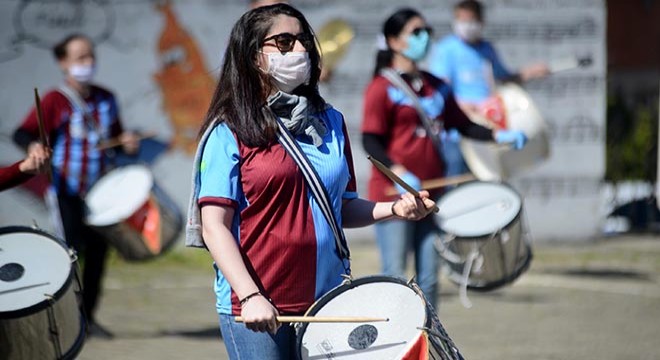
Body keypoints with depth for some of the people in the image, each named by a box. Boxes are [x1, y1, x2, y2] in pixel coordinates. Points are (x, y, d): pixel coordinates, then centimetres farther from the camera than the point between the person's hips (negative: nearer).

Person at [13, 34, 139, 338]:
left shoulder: (105, 99, 10)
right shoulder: (55, 101, -7)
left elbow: (115, 136, 22)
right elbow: (22, 133, -12)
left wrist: (125, 143, 0)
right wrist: (33, 146, -34)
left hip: (99, 189, 5)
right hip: (66, 189, -5)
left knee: (98, 250, 7)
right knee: (73, 247, -11)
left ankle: (87, 315, 18)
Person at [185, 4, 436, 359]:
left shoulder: (330, 123, 13)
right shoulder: (230, 133, -4)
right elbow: (214, 226, -9)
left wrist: (393, 209, 0)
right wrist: (250, 296, -19)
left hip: (327, 302, 5)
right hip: (257, 308, -5)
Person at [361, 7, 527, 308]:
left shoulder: (436, 86, 13)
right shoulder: (382, 88, -7)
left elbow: (462, 124, 18)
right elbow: (371, 141, -13)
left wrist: (498, 136, 1)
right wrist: (398, 172, -27)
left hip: (430, 196, 6)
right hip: (393, 194, -6)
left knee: (428, 278, 7)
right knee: (394, 275, -5)